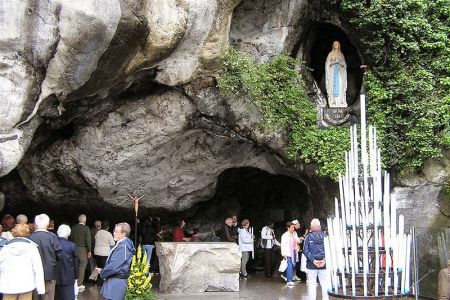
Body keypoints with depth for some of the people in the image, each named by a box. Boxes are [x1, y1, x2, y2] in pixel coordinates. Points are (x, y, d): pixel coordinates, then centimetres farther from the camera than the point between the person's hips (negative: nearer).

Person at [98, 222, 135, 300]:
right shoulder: (121, 244, 12)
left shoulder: (123, 246, -21)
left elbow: (114, 266, -23)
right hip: (113, 279, 10)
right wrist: (104, 271, 7)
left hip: (117, 281, -10)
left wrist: (102, 273, -7)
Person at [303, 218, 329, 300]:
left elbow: (305, 251, -10)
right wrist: (324, 260, -9)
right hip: (323, 265, 2)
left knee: (312, 284, 3)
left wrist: (313, 260, -11)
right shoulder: (325, 236, 0)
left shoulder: (308, 237, -5)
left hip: (311, 265, -2)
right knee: (324, 284, 11)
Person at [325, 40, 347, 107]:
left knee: (340, 85, -7)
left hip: (340, 71, 2)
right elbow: (327, 63, 4)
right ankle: (333, 101, -12)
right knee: (333, 85, -10)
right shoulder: (331, 54, 8)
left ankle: (341, 101, -9)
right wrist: (334, 62, -10)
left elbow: (344, 64, 14)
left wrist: (341, 63, -6)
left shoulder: (341, 54, 14)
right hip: (332, 71, -2)